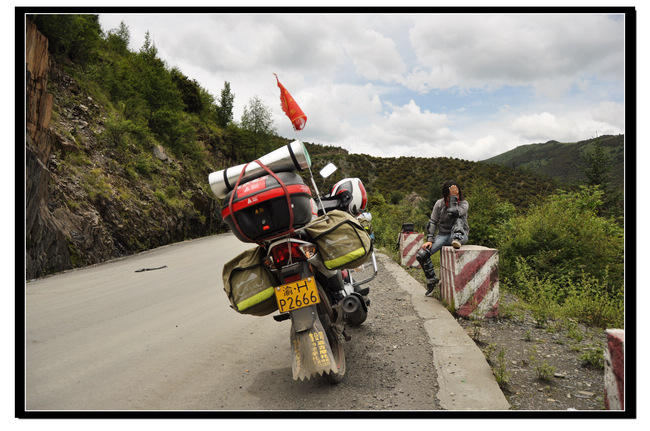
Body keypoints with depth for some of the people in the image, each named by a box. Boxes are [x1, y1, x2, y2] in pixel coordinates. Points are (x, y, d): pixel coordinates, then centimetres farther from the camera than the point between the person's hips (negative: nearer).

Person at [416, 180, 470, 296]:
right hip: (443, 235, 3)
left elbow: (452, 213, -30)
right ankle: (432, 280, 3)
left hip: (460, 235, -3)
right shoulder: (439, 203, 0)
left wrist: (454, 196, -24)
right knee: (421, 255, -14)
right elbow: (432, 222, -1)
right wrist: (430, 239, -11)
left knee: (458, 220, -34)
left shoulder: (464, 204, -9)